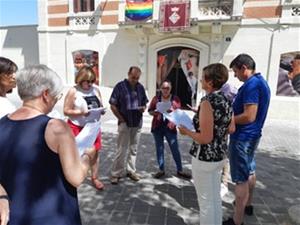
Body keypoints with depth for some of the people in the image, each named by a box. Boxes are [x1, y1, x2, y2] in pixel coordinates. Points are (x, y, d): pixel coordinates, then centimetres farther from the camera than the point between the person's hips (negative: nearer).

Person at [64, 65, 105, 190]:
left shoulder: (96, 89, 3)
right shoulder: (73, 91, -10)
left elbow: (101, 105, 13)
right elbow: (66, 111, -11)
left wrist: (102, 110, -10)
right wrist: (81, 112, -24)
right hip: (77, 127, -4)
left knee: (95, 152, 7)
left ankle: (95, 178, 21)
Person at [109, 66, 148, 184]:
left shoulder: (140, 87, 6)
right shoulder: (120, 86, -8)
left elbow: (144, 103, 15)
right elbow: (113, 105, -8)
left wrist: (143, 108, -8)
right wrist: (121, 119, -12)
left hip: (137, 123, 5)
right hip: (124, 123, -4)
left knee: (133, 149, 14)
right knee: (121, 149, 1)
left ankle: (131, 171, 28)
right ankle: (115, 174, 15)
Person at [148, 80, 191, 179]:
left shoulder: (175, 99, 1)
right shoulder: (156, 98, 4)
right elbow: (149, 111, 7)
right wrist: (156, 113, -13)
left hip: (170, 127, -1)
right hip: (157, 127, 2)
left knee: (175, 149, 1)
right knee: (159, 149, 8)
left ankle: (180, 171, 14)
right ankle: (161, 170, 20)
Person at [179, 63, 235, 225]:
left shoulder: (207, 102, -23)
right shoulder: (226, 100, 2)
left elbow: (205, 138, -25)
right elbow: (231, 129, 12)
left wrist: (186, 131, -10)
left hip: (204, 158, -8)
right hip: (220, 156, 9)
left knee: (206, 202, 10)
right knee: (215, 198, 24)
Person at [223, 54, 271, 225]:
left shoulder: (251, 84, -21)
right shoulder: (261, 81, 11)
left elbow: (248, 116, -28)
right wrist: (231, 113, 12)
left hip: (243, 137, -10)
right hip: (252, 135, 11)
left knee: (241, 179, -2)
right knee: (249, 171, 22)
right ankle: (247, 205, 40)